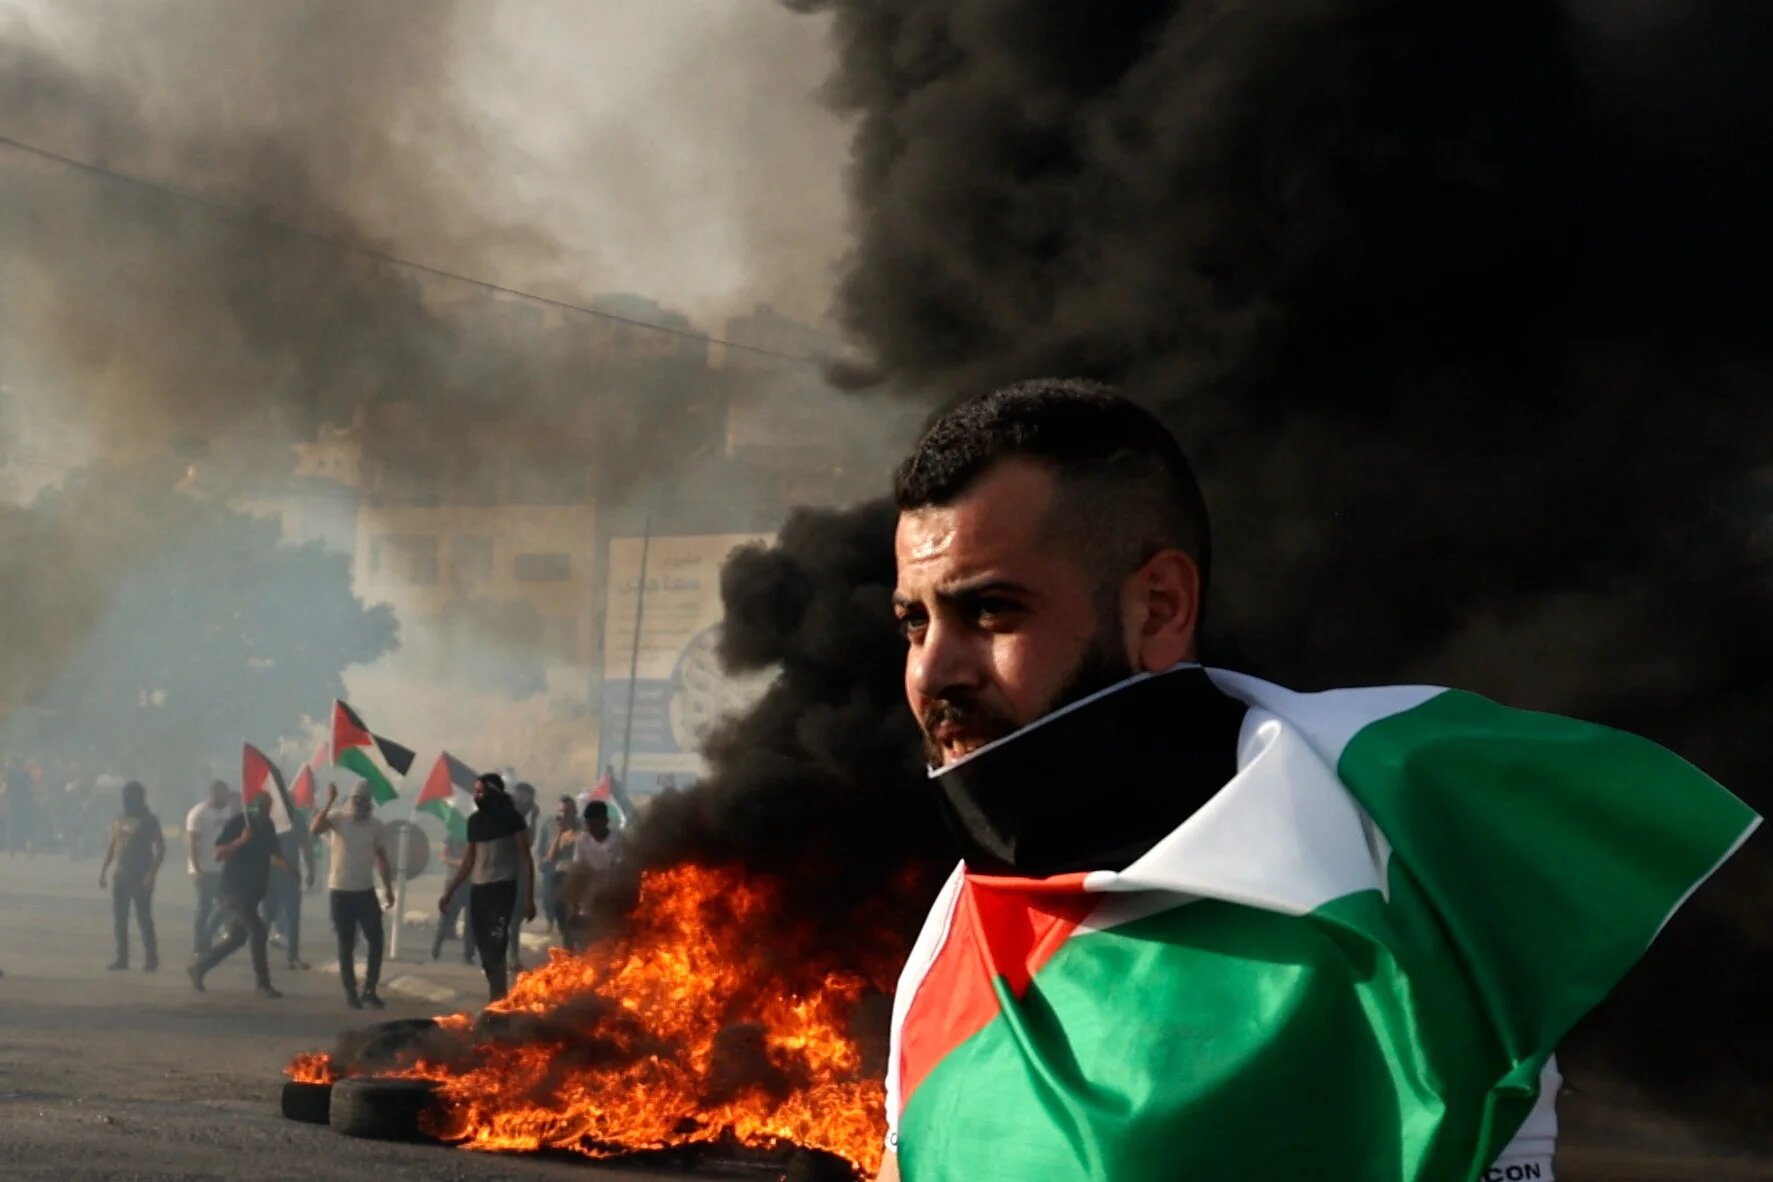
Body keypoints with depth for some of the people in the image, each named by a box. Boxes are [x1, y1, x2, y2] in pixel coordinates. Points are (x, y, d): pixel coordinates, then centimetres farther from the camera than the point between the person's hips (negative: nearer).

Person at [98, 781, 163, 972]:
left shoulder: (149, 820, -5)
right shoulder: (119, 820, 12)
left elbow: (160, 849, -8)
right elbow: (112, 846, 17)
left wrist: (151, 874, -17)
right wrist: (103, 870, 9)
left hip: (140, 876, -6)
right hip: (121, 875, 6)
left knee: (144, 918, -6)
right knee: (119, 919, 6)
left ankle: (151, 958, -1)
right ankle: (122, 958, 12)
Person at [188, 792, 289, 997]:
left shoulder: (267, 825, 9)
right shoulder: (237, 822, -11)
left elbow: (274, 855, 9)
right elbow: (219, 853, -14)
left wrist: (287, 867, -12)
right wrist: (241, 841, -28)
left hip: (254, 891, 8)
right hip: (235, 888, -8)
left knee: (236, 938, 12)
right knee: (257, 932, -14)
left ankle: (198, 969, 26)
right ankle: (263, 985, -7)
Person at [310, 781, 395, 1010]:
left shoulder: (376, 825, 3)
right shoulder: (338, 820, -8)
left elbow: (382, 858, 10)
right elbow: (315, 828, -29)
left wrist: (388, 888, 8)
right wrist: (330, 802, -33)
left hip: (366, 891, 3)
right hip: (341, 891, -3)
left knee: (376, 941, 0)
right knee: (347, 945, 3)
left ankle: (369, 991, 9)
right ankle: (350, 992, 10)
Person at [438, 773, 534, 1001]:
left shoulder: (510, 818, -5)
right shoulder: (475, 821, 11)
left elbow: (525, 858, -6)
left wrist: (529, 898, -14)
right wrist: (448, 893, 17)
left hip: (502, 888, -6)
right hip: (478, 889, 6)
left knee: (495, 949, -14)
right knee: (485, 950, 6)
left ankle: (499, 1001, -14)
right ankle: (496, 999, 12)